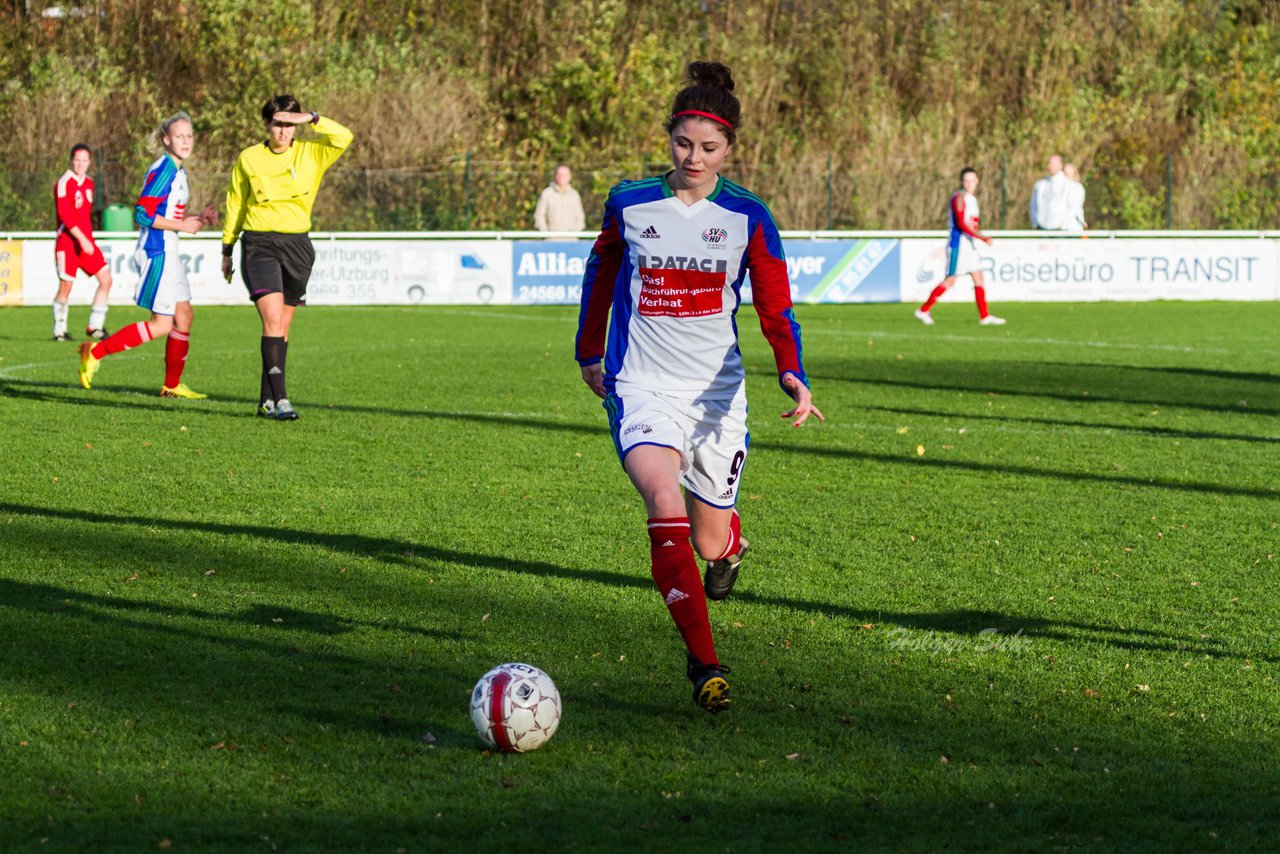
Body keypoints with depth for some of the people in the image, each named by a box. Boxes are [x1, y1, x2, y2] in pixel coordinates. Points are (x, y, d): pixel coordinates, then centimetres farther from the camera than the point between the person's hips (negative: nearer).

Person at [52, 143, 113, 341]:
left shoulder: (88, 183, 13)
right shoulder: (64, 183, -12)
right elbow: (64, 215, -20)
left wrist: (88, 239, 18)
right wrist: (82, 239, -26)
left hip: (86, 241, 7)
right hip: (67, 242, -7)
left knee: (106, 279, -2)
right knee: (66, 286, -5)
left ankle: (95, 327, 6)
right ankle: (59, 331, 9)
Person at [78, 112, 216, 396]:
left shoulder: (178, 171, 15)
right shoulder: (162, 170, -15)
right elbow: (143, 214, -21)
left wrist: (198, 219, 7)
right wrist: (182, 226, -17)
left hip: (168, 252, 10)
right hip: (156, 252, -10)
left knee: (183, 316, 10)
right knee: (162, 324, -9)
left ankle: (172, 385, 19)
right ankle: (95, 352, -3)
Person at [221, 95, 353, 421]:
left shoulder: (310, 154, 3)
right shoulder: (248, 159, 1)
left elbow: (344, 138, -13)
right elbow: (234, 206, 11)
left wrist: (313, 119, -20)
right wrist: (227, 250, 15)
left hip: (297, 244, 3)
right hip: (259, 244, -3)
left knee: (282, 326, 9)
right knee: (273, 320, -17)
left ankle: (266, 401, 19)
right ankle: (280, 398, -21)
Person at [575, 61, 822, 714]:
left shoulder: (748, 218, -2)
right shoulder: (629, 203, 1)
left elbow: (775, 310, -3)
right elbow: (601, 274, 19)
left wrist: (793, 376, -21)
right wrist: (590, 352, 26)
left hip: (717, 392, 1)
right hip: (642, 388, -1)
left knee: (710, 541, 8)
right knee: (666, 506, -27)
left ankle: (729, 546, 50)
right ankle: (704, 664, -22)